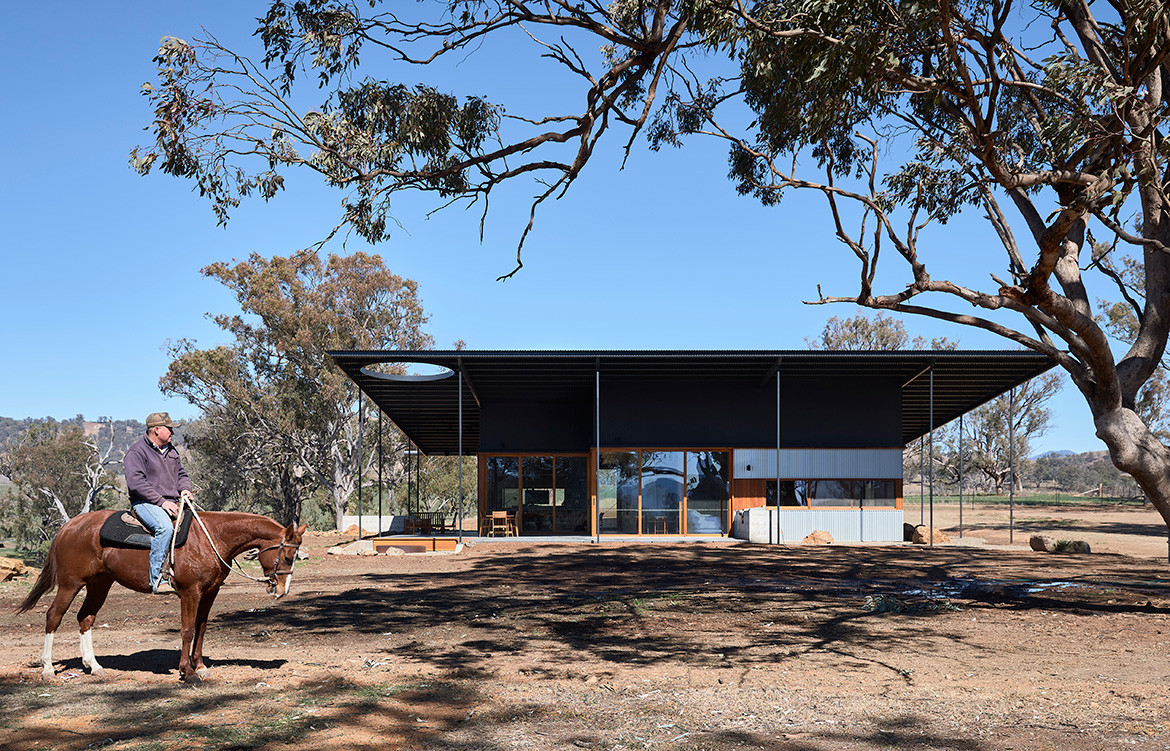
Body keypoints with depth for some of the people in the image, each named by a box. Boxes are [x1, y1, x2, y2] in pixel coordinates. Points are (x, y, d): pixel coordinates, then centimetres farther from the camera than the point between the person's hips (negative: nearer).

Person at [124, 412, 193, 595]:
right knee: (165, 527, -36)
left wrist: (184, 490, 4)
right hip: (145, 503, -8)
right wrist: (162, 502, -21)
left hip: (173, 503, 8)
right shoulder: (137, 452, -4)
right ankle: (156, 580, -35)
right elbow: (136, 482, -15)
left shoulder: (171, 451, 21)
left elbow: (182, 474, 29)